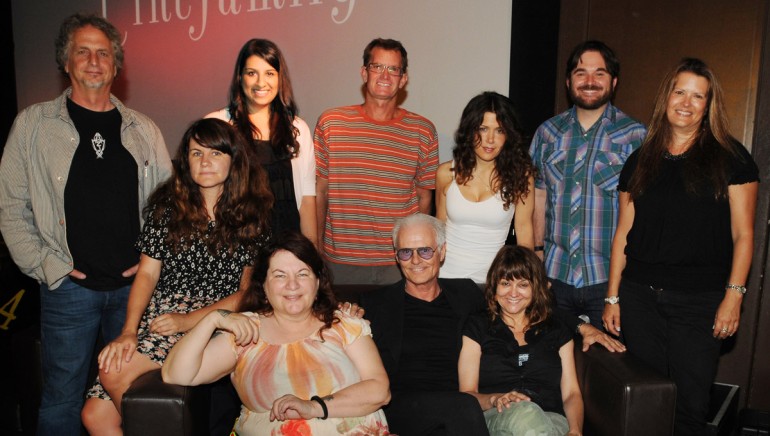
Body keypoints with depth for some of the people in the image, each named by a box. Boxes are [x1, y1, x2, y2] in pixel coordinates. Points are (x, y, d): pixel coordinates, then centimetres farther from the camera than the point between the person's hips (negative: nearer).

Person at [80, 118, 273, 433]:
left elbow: (248, 291, -2)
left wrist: (189, 320, -12)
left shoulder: (252, 215, 2)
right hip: (160, 312, 4)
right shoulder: (167, 204, 8)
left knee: (116, 374, -23)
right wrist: (128, 331, -8)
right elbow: (147, 273, 5)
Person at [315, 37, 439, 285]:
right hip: (340, 262, 0)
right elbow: (320, 191, 4)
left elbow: (424, 197, 6)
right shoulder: (330, 123, 0)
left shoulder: (423, 132, 2)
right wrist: (316, 249, 2)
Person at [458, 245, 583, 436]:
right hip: (493, 418, -3)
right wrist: (495, 400, -19)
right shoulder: (476, 328, 12)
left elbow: (571, 394, 11)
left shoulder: (557, 331, 20)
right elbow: (466, 394, 4)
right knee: (523, 412, -40)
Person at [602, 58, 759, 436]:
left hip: (699, 301, -2)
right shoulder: (640, 161, 9)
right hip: (640, 296, 3)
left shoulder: (731, 158, 0)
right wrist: (612, 297, 7)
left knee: (690, 404, 4)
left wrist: (733, 296, -9)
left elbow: (743, 234, -1)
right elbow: (624, 233, 9)